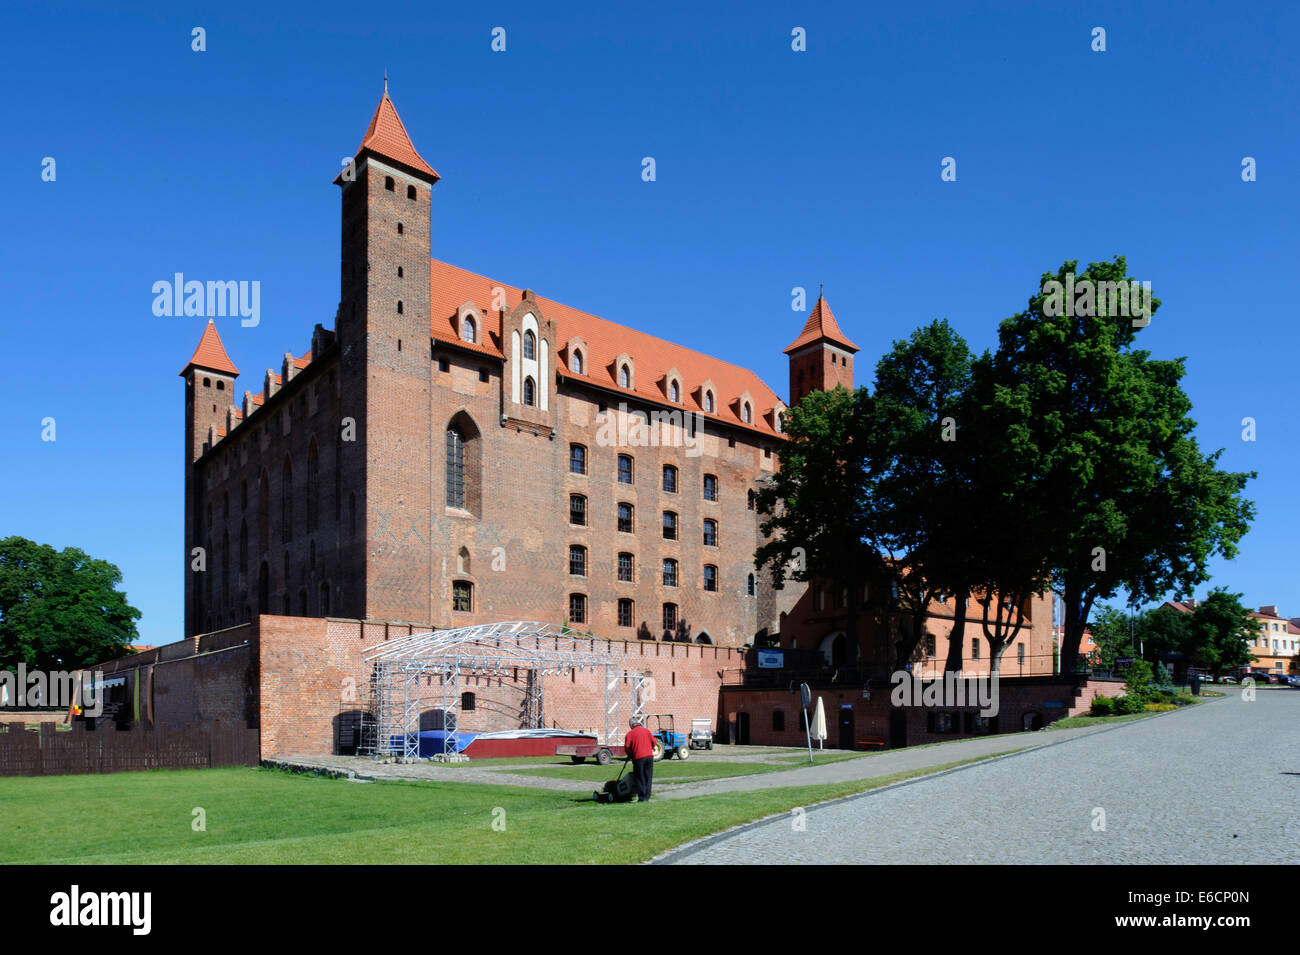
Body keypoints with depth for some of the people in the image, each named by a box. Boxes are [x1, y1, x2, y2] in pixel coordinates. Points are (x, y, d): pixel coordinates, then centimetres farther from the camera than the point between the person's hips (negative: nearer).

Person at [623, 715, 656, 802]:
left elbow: (627, 746, -7)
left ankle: (642, 798, 3)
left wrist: (629, 755, 10)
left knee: (639, 778, 5)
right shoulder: (647, 731, 9)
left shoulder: (630, 733, -1)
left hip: (638, 757, -3)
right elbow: (653, 742, 7)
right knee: (648, 778, 10)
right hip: (649, 756, 3)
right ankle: (647, 797, 11)